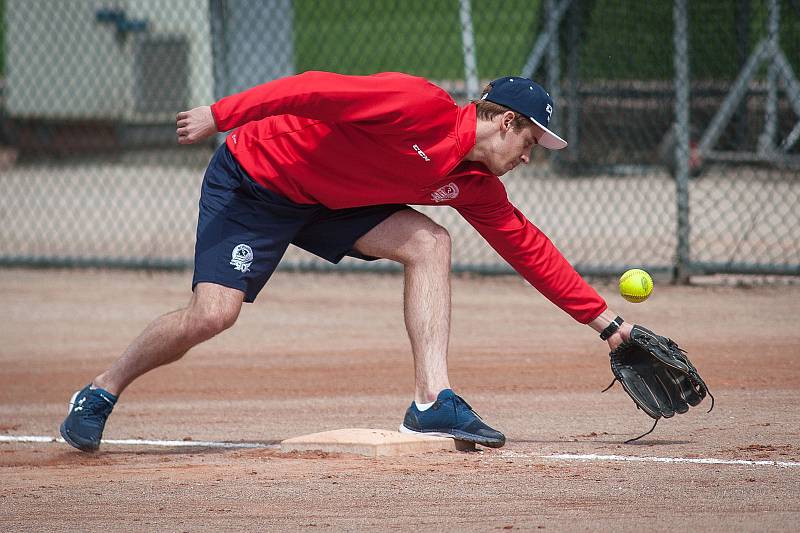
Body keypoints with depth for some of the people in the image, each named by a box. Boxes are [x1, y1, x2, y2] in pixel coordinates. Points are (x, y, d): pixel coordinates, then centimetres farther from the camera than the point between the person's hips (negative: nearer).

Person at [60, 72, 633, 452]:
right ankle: (101, 394, 3)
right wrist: (221, 115, -31)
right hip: (253, 178, -8)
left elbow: (529, 248, 8)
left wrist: (605, 320, 7)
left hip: (328, 201, 8)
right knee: (213, 313, -19)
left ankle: (432, 400, -13)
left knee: (430, 243, -8)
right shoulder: (422, 106, -25)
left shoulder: (475, 185, 2)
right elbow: (317, 91, -28)